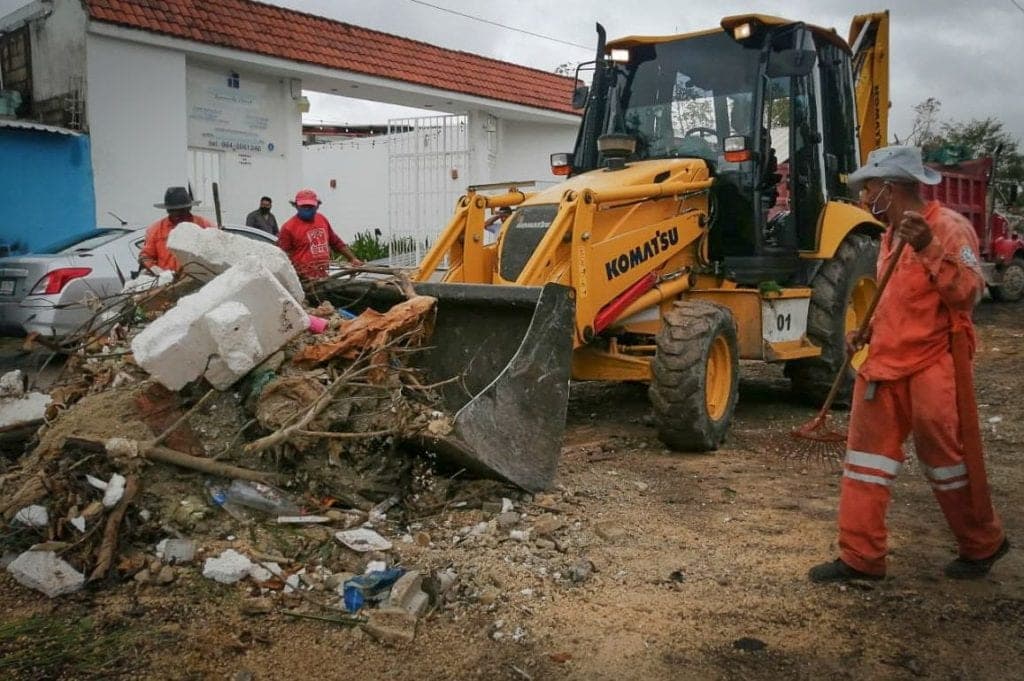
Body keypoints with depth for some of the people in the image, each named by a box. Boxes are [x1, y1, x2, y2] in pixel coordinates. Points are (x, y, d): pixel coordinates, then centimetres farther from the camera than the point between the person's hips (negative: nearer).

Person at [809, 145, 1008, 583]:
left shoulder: (949, 227, -11)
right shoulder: (892, 233, 13)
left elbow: (968, 294, -22)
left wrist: (930, 248, -31)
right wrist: (867, 332, 10)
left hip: (932, 368, -8)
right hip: (885, 365, 8)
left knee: (944, 459, 6)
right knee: (866, 460, 6)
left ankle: (984, 545, 30)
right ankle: (861, 558, 14)